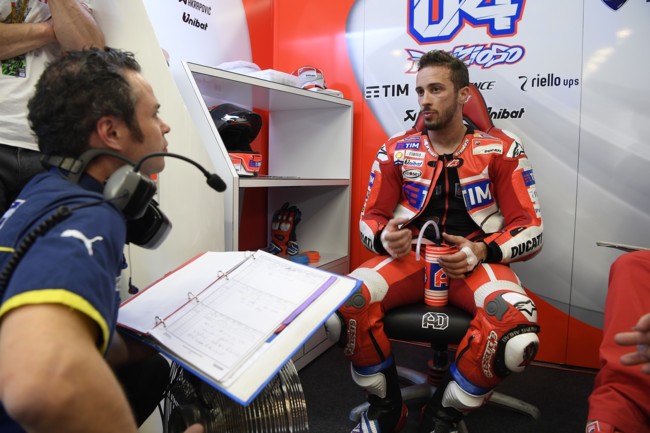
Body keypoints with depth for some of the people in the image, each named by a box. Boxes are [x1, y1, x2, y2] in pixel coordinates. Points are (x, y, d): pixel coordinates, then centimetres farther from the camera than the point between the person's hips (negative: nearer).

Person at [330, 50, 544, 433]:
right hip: (410, 255, 2)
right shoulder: (396, 151, 10)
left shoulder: (500, 152, 6)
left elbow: (530, 229, 3)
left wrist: (481, 252, -17)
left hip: (475, 261, -1)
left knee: (516, 330, -35)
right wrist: (384, 238, -13)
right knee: (342, 305, -28)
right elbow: (371, 217, 12)